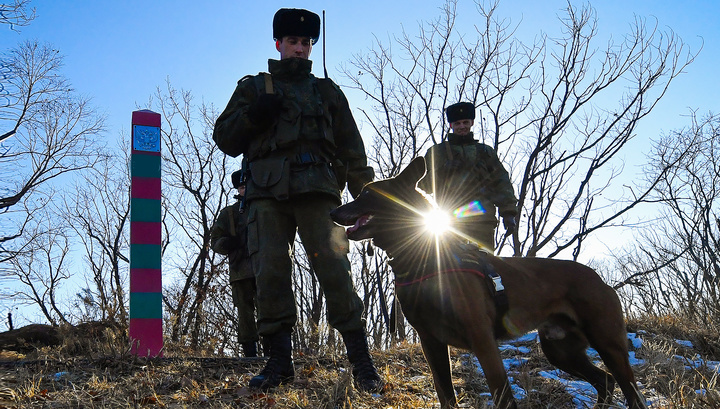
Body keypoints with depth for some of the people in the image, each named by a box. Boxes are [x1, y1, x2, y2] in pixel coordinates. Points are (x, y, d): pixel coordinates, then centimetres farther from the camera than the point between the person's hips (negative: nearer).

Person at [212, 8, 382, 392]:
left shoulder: (327, 91, 23)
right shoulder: (253, 87, 22)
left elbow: (351, 148, 19)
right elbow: (224, 138, 16)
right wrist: (252, 116, -4)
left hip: (317, 189, -1)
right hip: (268, 191, 1)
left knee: (335, 270, -13)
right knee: (270, 272, -8)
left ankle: (360, 360, -11)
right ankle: (279, 359, -1)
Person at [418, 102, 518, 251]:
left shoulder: (485, 152, 24)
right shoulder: (436, 152, 20)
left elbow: (502, 183, 18)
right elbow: (423, 184, 12)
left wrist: (508, 213, 5)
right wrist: (443, 171, -6)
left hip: (481, 220, 1)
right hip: (449, 220, -1)